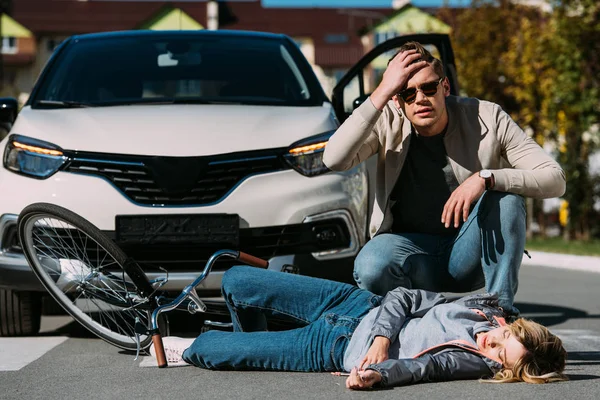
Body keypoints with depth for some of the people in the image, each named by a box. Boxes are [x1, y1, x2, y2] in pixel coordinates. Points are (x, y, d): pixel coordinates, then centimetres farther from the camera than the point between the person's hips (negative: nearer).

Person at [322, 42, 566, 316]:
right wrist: (382, 92, -27)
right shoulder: (387, 122, -8)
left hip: (468, 255, 1)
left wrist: (486, 178, -33)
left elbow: (555, 179, -16)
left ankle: (502, 308, -18)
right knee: (371, 268, -34)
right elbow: (334, 160, -27)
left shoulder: (486, 118, -10)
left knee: (506, 194, -27)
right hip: (411, 247, 0)